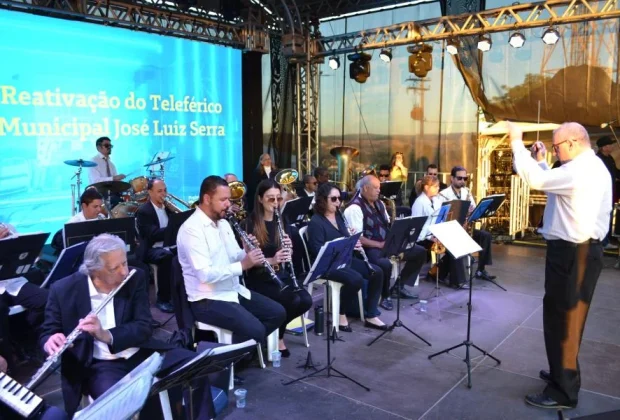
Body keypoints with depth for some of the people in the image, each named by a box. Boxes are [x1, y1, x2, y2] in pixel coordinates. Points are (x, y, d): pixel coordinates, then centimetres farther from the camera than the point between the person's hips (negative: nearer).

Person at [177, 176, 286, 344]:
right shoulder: (191, 229, -18)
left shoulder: (223, 223, 10)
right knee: (254, 329, -25)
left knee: (278, 313, 3)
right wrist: (242, 265, -27)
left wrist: (247, 253, -7)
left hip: (235, 290, 9)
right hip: (207, 300, -9)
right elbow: (205, 275, -27)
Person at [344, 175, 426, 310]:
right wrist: (379, 244, -25)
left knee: (420, 252, 5)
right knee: (385, 264, -39)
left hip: (388, 243, 9)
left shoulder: (379, 203, 14)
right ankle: (384, 295, -9)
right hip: (369, 248, -9)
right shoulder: (355, 208, -15)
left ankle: (399, 286, 13)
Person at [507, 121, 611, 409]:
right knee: (565, 316, 21)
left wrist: (516, 142, -14)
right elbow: (553, 187, 22)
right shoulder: (592, 167, 16)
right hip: (581, 249, 11)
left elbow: (536, 180, -24)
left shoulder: (579, 170, -20)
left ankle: (563, 392, 7)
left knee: (563, 318, -3)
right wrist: (540, 161, 12)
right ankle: (562, 373, 36)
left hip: (573, 253, -11)